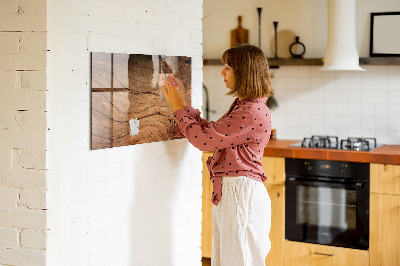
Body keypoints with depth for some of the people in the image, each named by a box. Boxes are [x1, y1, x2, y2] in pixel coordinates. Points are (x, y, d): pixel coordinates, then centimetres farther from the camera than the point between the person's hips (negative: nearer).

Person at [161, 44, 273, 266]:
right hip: (228, 192, 10)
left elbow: (204, 139, -19)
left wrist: (178, 108, -7)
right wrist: (183, 104, 15)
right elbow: (211, 132, 18)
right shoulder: (242, 105, 14)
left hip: (241, 194, -10)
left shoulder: (253, 112, -20)